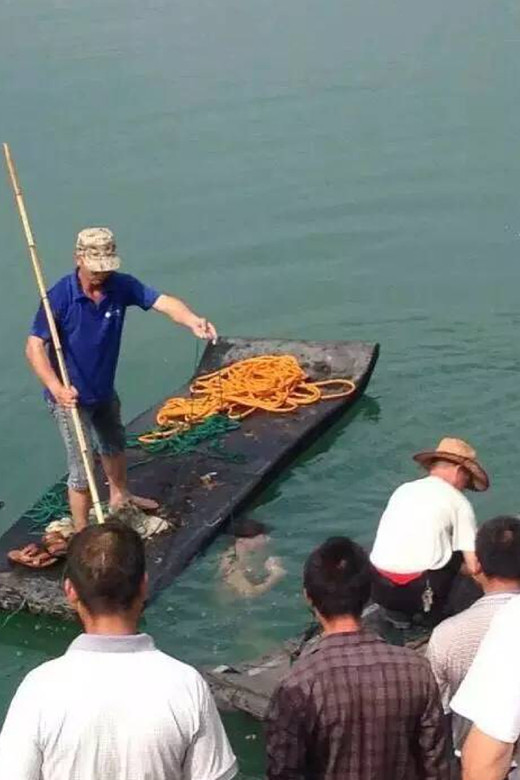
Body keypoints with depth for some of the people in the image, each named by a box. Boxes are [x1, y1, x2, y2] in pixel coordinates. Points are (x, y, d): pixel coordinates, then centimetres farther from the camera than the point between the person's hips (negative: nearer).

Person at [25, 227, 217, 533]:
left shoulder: (121, 286, -14)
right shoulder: (60, 296, -27)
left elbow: (163, 302, -26)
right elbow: (35, 347, -27)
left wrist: (193, 321, -47)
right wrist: (56, 387, -42)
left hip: (104, 390, 7)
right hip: (71, 396, -7)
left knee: (114, 445, 30)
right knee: (83, 468, -3)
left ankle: (119, 496, 57)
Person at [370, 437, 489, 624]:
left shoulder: (402, 490, 17)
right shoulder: (457, 501, 2)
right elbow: (474, 566, 1)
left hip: (381, 590, 6)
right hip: (421, 593, -5)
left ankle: (399, 613, 14)